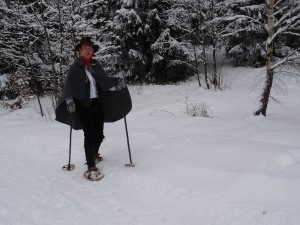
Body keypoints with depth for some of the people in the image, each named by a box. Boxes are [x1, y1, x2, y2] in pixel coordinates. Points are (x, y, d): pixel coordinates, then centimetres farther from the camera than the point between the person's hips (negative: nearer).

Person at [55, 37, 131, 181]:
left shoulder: (96, 66, 7)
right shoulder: (76, 67, -4)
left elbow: (105, 82, 2)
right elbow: (69, 86, -8)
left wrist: (117, 84, -15)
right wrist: (69, 102, -20)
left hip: (98, 104, 4)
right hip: (83, 105, -4)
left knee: (99, 134, 11)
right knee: (89, 135, -9)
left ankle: (94, 153, 42)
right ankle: (91, 168, 0)